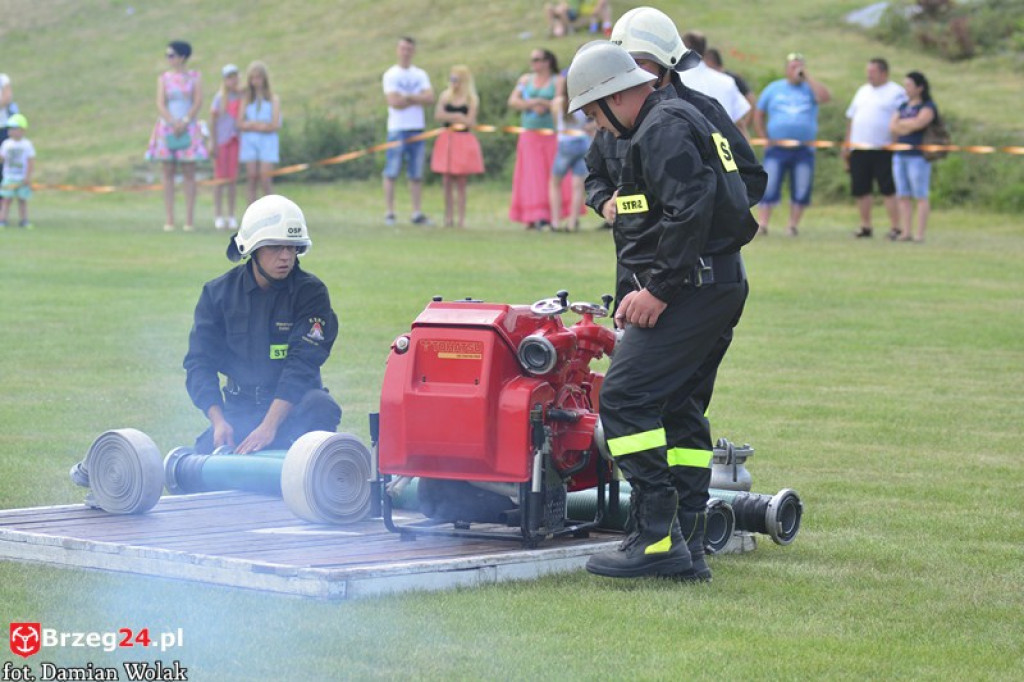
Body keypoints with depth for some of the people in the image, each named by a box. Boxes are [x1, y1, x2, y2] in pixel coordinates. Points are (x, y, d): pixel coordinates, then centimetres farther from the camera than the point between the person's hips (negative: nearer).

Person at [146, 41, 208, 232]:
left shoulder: (195, 77, 5)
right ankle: (169, 220, -1)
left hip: (188, 128, -1)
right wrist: (173, 123, -15)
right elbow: (160, 104, -1)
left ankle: (190, 219, -2)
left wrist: (185, 122, -16)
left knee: (189, 173, -3)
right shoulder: (163, 78, 7)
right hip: (167, 128, 1)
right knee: (168, 173, -1)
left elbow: (198, 102, -3)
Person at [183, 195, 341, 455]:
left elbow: (303, 363, -17)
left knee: (320, 407, -36)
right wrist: (218, 421, -20)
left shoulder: (310, 292, -7)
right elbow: (200, 362, -2)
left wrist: (269, 426, -29)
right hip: (240, 409, 2)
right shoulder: (218, 293, 1)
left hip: (292, 405, -2)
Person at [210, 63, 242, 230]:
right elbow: (212, 120, -4)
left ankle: (231, 216, 9)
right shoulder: (220, 97, -4)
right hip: (221, 141, -3)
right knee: (220, 179, 1)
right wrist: (213, 143, -9)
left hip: (235, 141, 3)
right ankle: (219, 216, 4)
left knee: (232, 179, 5)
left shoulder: (241, 97, 6)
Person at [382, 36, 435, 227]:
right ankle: (389, 213, -4)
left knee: (416, 175, 4)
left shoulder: (420, 75, 13)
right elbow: (394, 102, -13)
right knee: (391, 173, -6)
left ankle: (417, 214, 6)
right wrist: (418, 100, -4)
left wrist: (408, 97, -11)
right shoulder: (390, 75, 0)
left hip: (417, 128, 4)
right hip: (397, 128, -4)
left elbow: (430, 99, -2)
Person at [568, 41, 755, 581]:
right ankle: (687, 546, 13)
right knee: (672, 409, 13)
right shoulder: (675, 120, 23)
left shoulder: (661, 129, -10)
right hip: (722, 286, 11)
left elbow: (689, 211, -23)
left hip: (694, 288, -11)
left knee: (624, 398, -13)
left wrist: (660, 289, -20)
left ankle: (657, 538, -15)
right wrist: (647, 290, 21)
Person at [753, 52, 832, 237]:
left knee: (801, 190, 0)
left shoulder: (810, 88, 9)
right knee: (769, 187, -7)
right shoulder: (773, 88, 12)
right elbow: (758, 115, 16)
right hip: (776, 148, 0)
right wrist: (764, 138, 5)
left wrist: (807, 78, -6)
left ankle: (793, 225, 8)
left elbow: (826, 97, -13)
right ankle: (762, 224, -7)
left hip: (804, 150, 0)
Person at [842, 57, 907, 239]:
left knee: (888, 190, -6)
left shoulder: (897, 93, -2)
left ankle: (895, 227, -2)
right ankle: (865, 226, 16)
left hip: (883, 150, -6)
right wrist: (847, 143, 14)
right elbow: (851, 118, 20)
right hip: (859, 149, 6)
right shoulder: (863, 91, 18)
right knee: (860, 189, 6)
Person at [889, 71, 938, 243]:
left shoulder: (927, 107, -1)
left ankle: (920, 234, -6)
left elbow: (918, 123, -18)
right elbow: (892, 127, 8)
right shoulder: (903, 107, 19)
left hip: (918, 156, -7)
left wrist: (901, 123, -2)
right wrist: (910, 125, -7)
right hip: (900, 155, 7)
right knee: (903, 196, 4)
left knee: (920, 196, -5)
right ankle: (906, 232, 6)